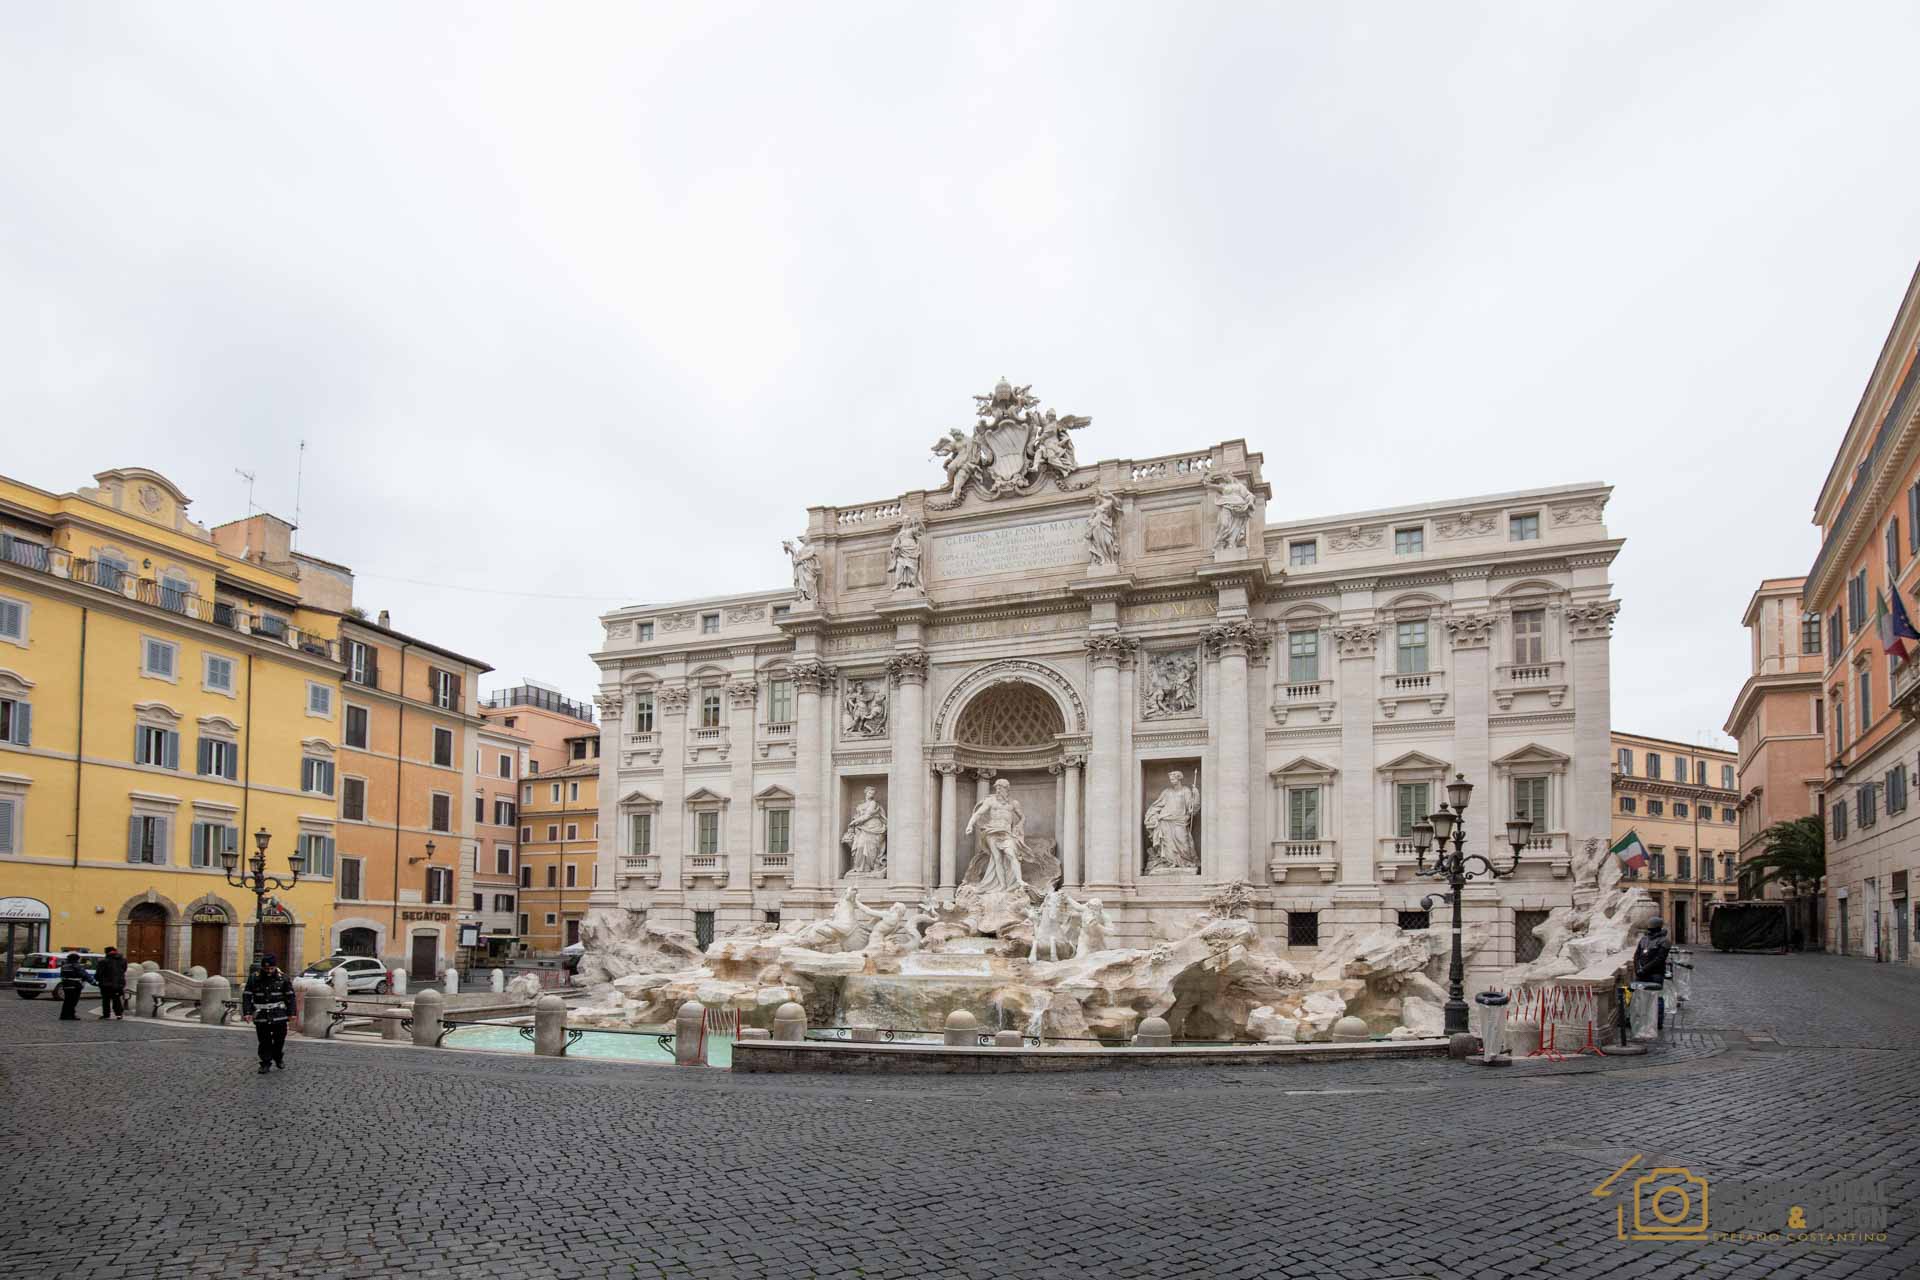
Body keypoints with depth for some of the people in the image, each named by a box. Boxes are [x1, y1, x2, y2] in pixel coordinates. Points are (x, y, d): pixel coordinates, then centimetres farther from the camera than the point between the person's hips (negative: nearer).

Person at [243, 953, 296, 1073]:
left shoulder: (282, 978, -1)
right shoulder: (254, 978, -2)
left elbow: (290, 996, 4)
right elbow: (247, 996, 2)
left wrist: (291, 1013, 1)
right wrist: (247, 1012, -6)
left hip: (279, 1017, 0)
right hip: (261, 1017, 0)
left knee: (279, 1039, 8)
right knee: (264, 1042, 3)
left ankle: (279, 1059, 31)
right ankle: (266, 1063, 15)